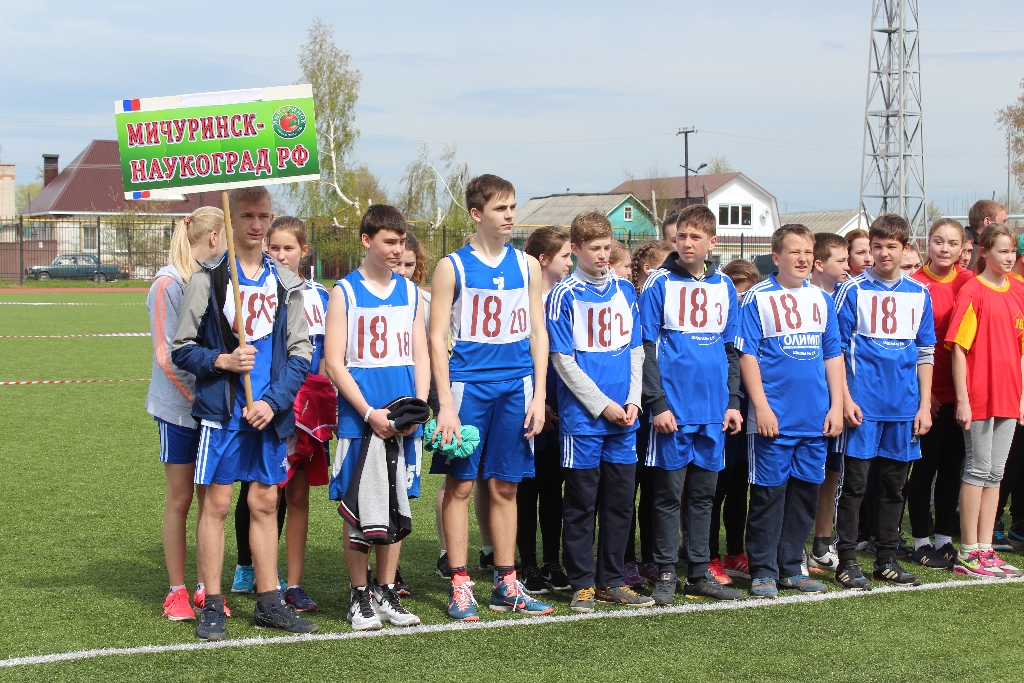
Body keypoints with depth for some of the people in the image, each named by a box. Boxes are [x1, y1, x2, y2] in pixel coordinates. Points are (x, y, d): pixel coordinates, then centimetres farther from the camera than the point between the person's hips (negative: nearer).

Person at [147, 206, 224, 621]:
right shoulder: (169, 283, -10)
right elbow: (167, 355, -11)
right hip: (179, 410, -5)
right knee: (180, 498, 3)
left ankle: (205, 587, 15)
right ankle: (176, 591, 13)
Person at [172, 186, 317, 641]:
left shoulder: (286, 283, 8)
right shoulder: (208, 279, -1)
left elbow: (301, 352, 5)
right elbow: (182, 349, 0)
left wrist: (274, 401, -7)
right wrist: (222, 361, -17)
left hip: (270, 414, 3)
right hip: (222, 411, -3)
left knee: (265, 504, 9)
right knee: (217, 504, -1)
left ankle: (269, 602, 18)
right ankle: (212, 607, 7)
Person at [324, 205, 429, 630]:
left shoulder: (410, 292, 11)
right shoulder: (345, 292, -2)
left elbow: (421, 356, 11)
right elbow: (334, 362, -6)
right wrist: (370, 413, -14)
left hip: (404, 421, 4)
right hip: (359, 420, -4)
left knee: (395, 506, 8)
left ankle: (386, 594, 17)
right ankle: (359, 597, 11)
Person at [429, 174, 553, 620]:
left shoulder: (527, 266, 10)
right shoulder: (453, 267, -1)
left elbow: (538, 333, 12)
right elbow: (437, 338, -3)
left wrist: (539, 395, 4)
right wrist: (446, 404, -10)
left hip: (516, 387, 3)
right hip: (468, 384, -3)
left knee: (505, 486, 8)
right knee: (460, 484, -1)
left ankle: (506, 585, 15)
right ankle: (460, 586, 6)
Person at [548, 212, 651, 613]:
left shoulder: (625, 291, 9)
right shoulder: (565, 296, -5)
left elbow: (635, 350, 12)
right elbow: (563, 360, -8)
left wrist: (633, 400, -1)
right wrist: (602, 405, -11)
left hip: (624, 418, 5)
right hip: (582, 415, -5)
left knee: (620, 501, 8)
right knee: (581, 504, 1)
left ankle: (611, 581, 18)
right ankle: (582, 584, 10)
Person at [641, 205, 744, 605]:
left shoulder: (724, 287, 11)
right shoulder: (660, 284, -3)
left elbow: (731, 350, 16)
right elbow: (646, 348, -6)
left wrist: (733, 401, 8)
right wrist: (657, 403, -12)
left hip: (713, 410, 4)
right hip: (673, 408, -4)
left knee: (703, 494, 9)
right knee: (669, 492, 0)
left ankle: (699, 574, 16)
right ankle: (665, 575, 7)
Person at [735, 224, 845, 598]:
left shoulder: (822, 299, 11)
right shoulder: (758, 298, -4)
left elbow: (833, 355, 13)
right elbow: (747, 355, -7)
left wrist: (836, 406, 6)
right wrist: (761, 406, -13)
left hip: (815, 419, 5)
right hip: (774, 418, -5)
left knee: (805, 493, 10)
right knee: (768, 494, -1)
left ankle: (790, 568, 20)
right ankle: (763, 571, 8)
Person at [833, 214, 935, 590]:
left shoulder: (919, 293, 9)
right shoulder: (853, 290, -3)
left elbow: (925, 352, 11)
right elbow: (836, 348, -3)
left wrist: (925, 404, 6)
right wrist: (845, 399, -10)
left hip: (905, 405, 4)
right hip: (864, 403, -4)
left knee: (894, 484, 10)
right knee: (855, 483, -1)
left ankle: (887, 559, 18)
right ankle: (847, 561, 5)